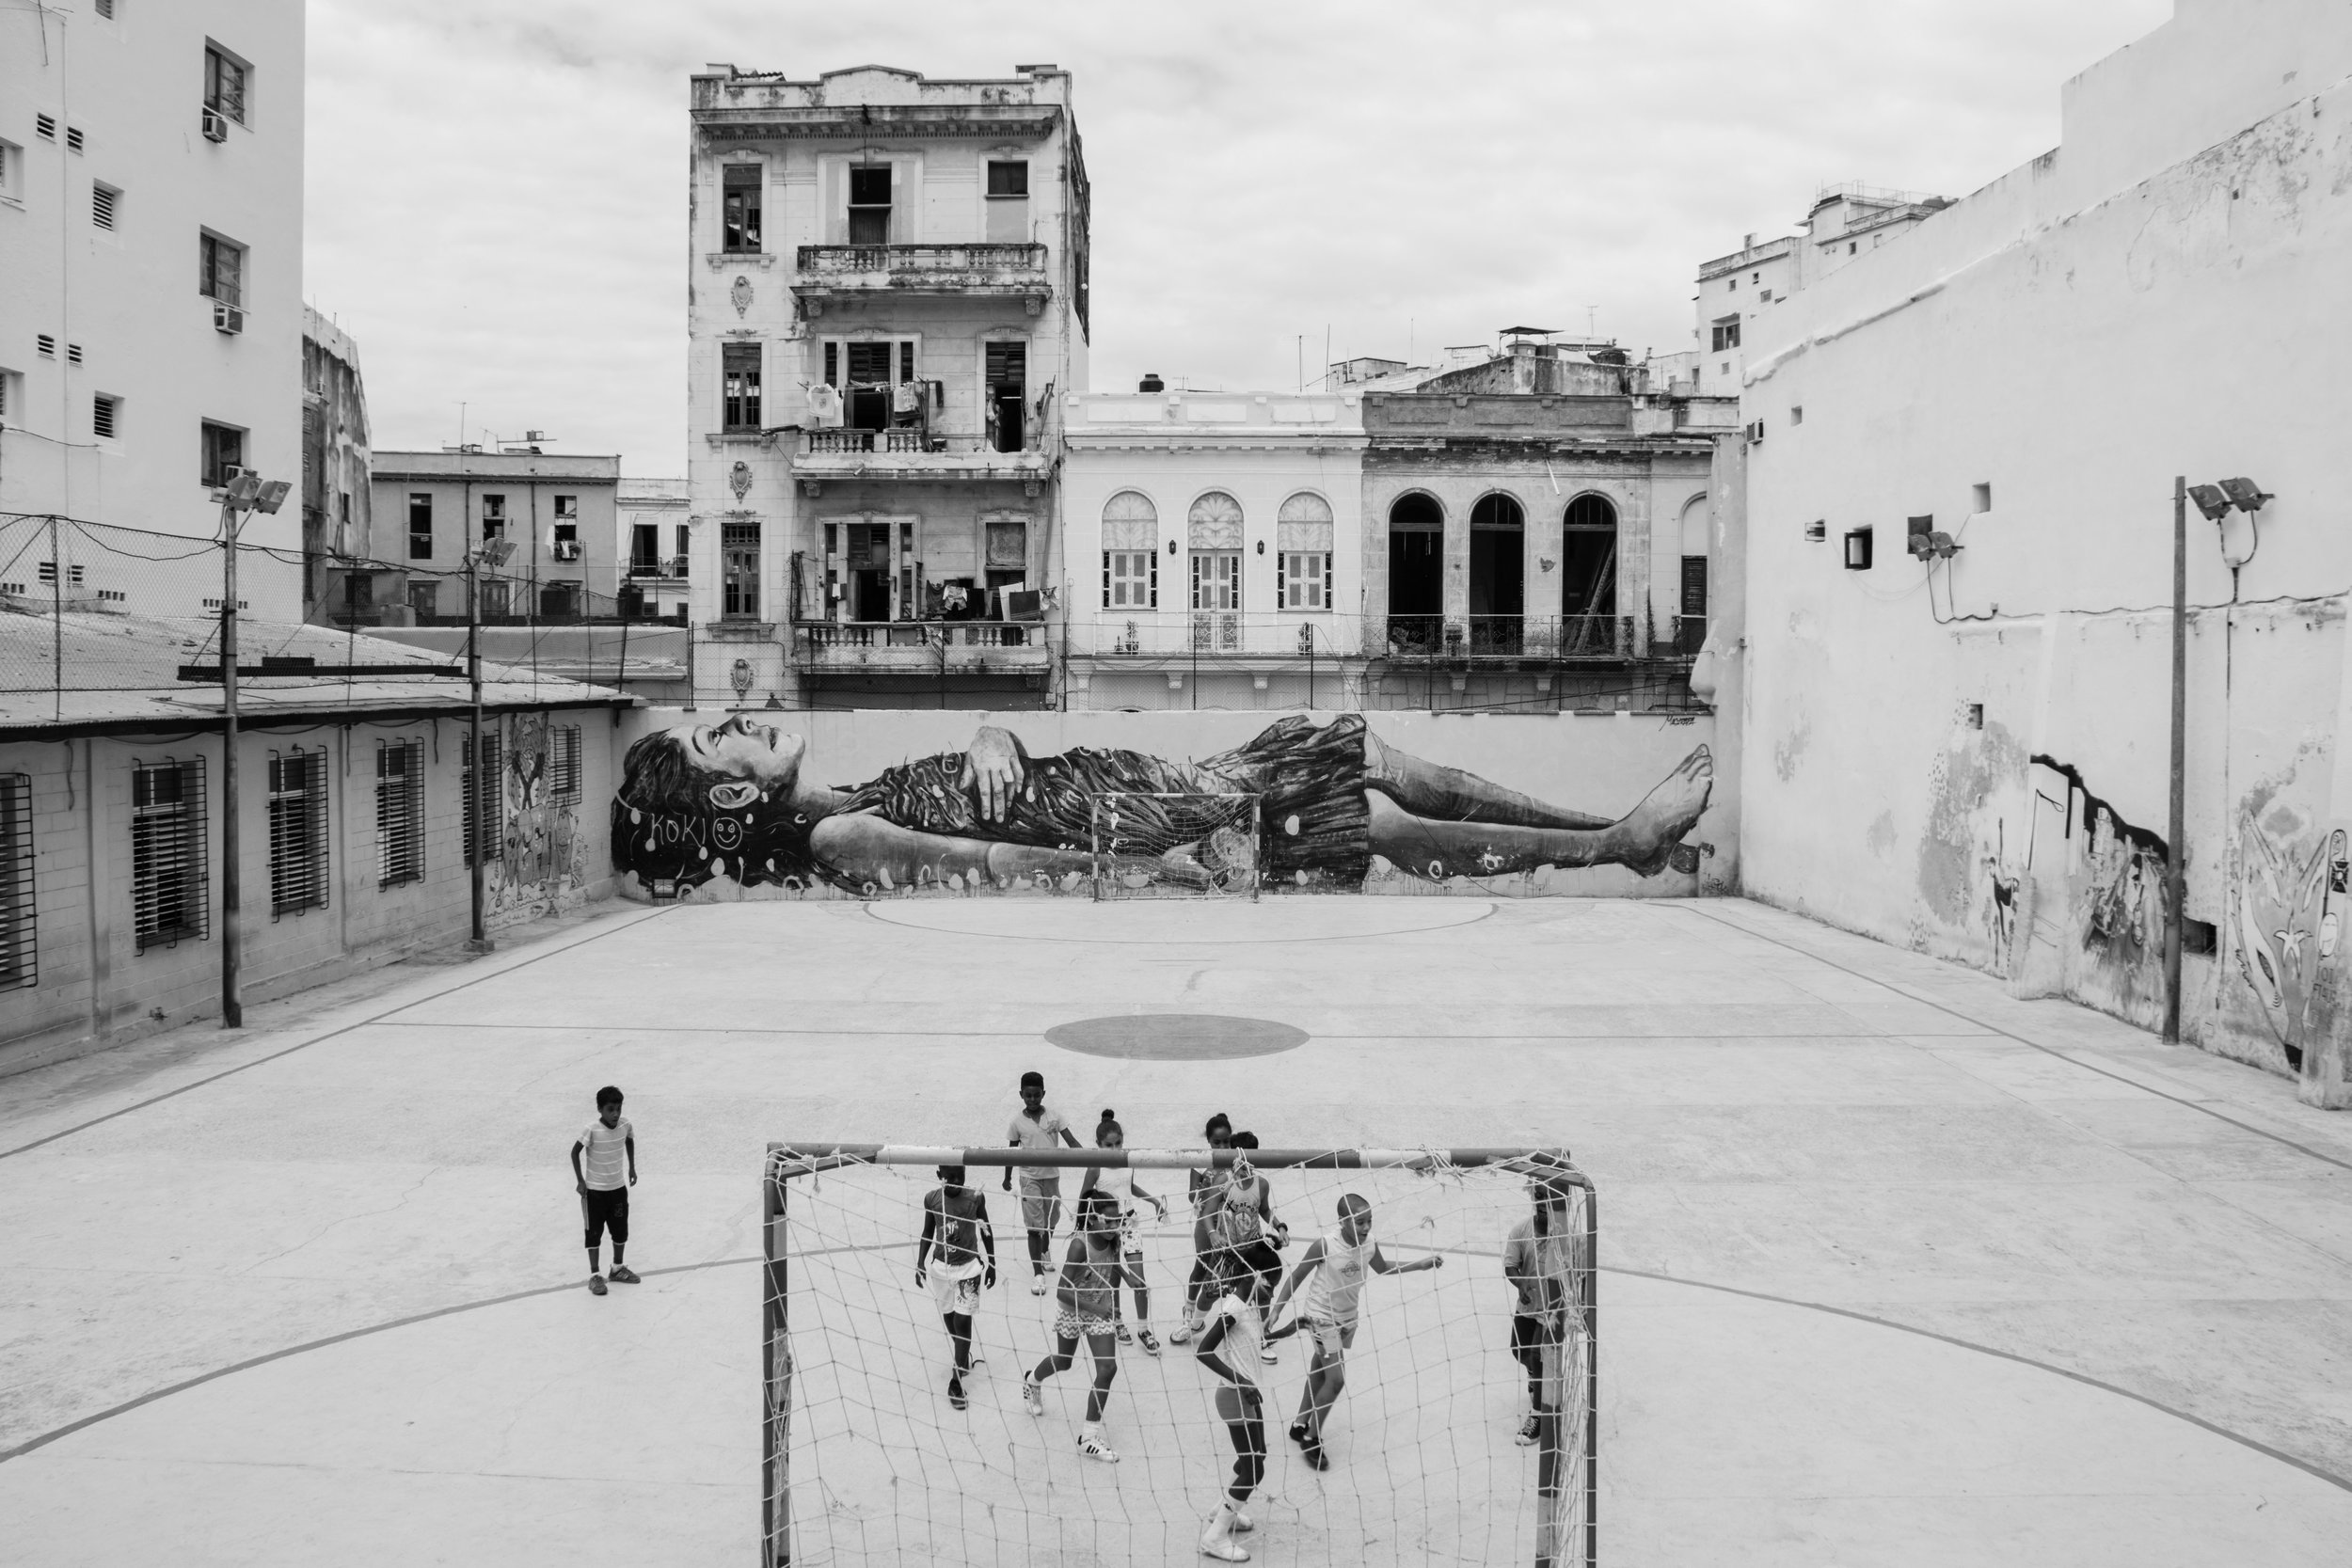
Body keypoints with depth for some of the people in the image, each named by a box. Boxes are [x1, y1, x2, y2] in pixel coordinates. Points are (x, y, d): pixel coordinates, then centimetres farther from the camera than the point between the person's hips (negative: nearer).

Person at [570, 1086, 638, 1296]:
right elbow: (575, 1152, -13)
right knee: (594, 1232, 5)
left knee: (621, 1230, 14)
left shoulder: (625, 1125, -11)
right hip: (595, 1190, -5)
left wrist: (632, 1167, 10)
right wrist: (580, 1180, -12)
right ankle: (595, 1275, 15)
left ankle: (618, 1269, 32)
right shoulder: (592, 1130, -24)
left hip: (618, 1187, 5)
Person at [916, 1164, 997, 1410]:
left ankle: (956, 1379, 2)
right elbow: (928, 1233, 5)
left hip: (968, 1267, -2)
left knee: (963, 1321, -6)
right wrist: (920, 1264, 5)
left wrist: (991, 1265, 3)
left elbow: (986, 1232, -1)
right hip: (940, 1267, 2)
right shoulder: (932, 1199, -9)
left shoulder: (975, 1199, -14)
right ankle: (964, 1356, 42)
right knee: (948, 1317, 15)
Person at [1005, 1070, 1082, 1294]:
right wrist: (1007, 1177, 12)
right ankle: (1038, 1273, 0)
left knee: (1051, 1221, 16)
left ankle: (1045, 1252, 45)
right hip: (1029, 1178, -2)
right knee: (1034, 1225, -5)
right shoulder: (1017, 1120, -6)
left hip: (1052, 1175, 2)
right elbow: (1012, 1149, 5)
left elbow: (1072, 1142, -8)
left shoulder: (1054, 1116, -6)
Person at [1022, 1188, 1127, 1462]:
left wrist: (1114, 1313, 6)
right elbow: (1063, 1292, -32)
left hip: (1100, 1311, 4)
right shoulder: (1080, 1245, -32)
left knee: (1107, 1369, -8)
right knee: (1063, 1362, 19)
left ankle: (1089, 1437, 5)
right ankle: (1031, 1381, 56)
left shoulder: (1113, 1242, -15)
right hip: (1071, 1310, -4)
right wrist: (1097, 1308, -38)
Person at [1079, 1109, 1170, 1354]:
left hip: (1128, 1221, 3)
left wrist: (1154, 1200, 16)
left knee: (1138, 1278, -1)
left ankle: (1144, 1329, 10)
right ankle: (1116, 1322, 33)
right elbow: (1083, 1199, -8)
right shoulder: (1096, 1168, -16)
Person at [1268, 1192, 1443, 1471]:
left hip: (1348, 1318, 6)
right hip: (1322, 1319, -6)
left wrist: (1421, 1264, 3)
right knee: (1336, 1379, -11)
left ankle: (1300, 1425, 41)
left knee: (1319, 1373, 21)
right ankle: (1311, 1439, 8)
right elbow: (1297, 1275, -15)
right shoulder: (1325, 1246, -28)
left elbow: (1383, 1268, 9)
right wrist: (1277, 1307, -12)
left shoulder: (1370, 1246, -13)